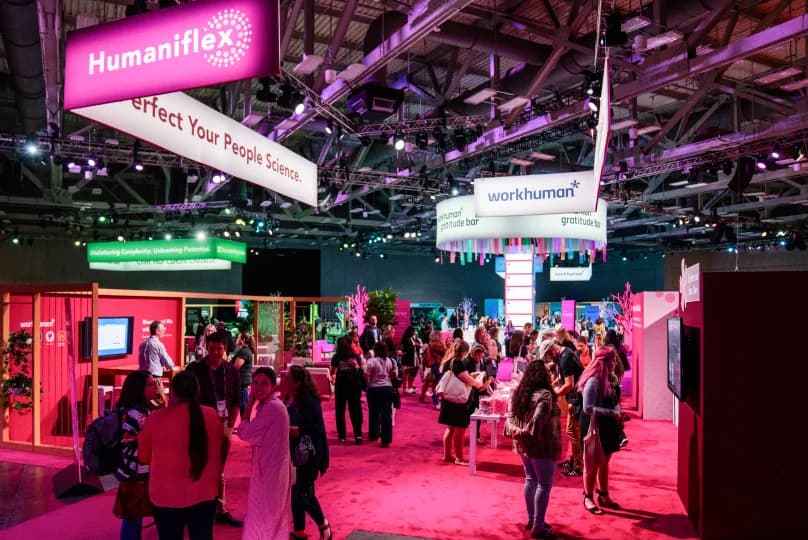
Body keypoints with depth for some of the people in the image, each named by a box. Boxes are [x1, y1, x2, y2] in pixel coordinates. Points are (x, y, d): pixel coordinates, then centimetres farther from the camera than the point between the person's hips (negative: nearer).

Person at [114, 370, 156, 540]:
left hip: (144, 475, 8)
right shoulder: (131, 415, -21)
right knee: (132, 519, 3)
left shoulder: (144, 411, 8)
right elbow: (125, 449, -22)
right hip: (135, 478, -8)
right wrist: (126, 478, -19)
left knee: (136, 518, 17)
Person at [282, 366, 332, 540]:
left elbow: (316, 429, -24)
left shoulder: (308, 401, -19)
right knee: (294, 493, 14)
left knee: (303, 493, -2)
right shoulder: (288, 400, 4)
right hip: (292, 453, 8)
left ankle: (323, 525, 21)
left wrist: (289, 429, -26)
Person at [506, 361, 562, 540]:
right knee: (544, 485, 1)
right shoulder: (545, 395, -18)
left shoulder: (518, 393, 6)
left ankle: (531, 519, 29)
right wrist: (528, 433, -18)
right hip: (541, 445, -8)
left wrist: (516, 430, -12)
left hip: (523, 445, 8)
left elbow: (510, 416, 1)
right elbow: (537, 420, -29)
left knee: (531, 480, 19)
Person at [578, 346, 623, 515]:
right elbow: (588, 408, -25)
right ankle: (588, 498, 19)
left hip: (605, 427, 8)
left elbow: (612, 400, 12)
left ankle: (603, 496, 31)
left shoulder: (605, 379, 5)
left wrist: (617, 410, -9)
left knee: (604, 462, 18)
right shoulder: (593, 381, -22)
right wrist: (611, 412, -24)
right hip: (594, 427, -8)